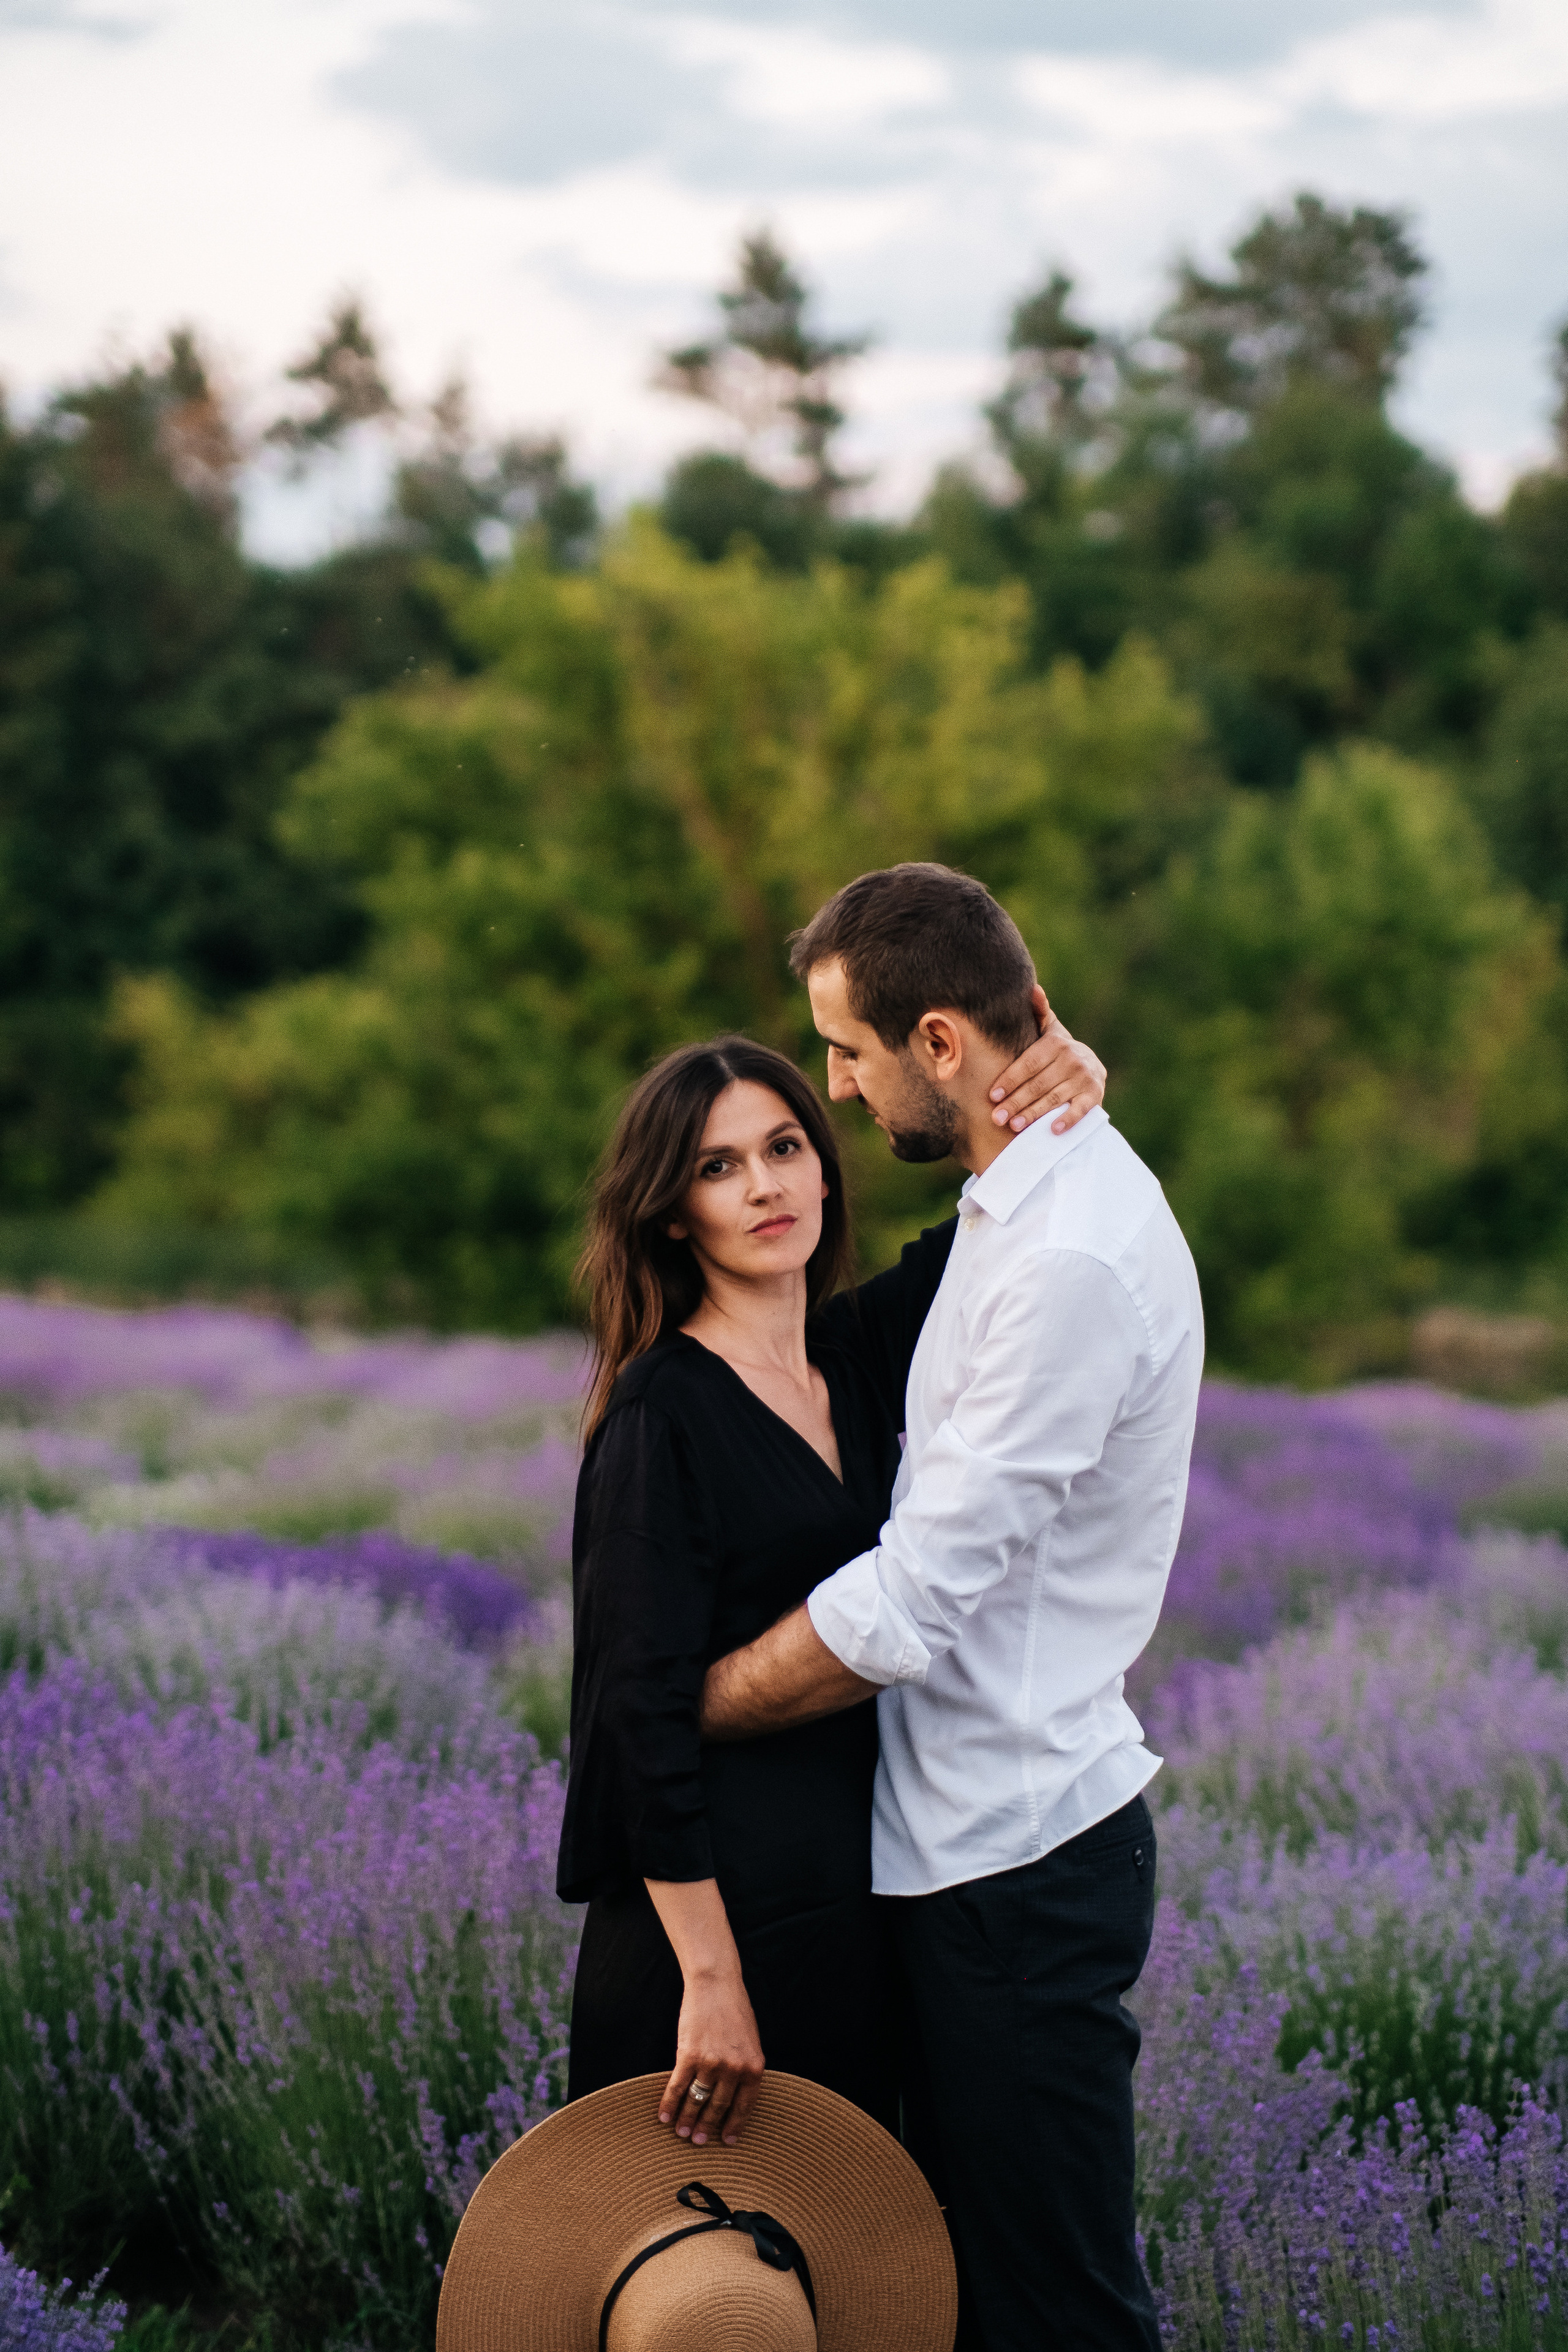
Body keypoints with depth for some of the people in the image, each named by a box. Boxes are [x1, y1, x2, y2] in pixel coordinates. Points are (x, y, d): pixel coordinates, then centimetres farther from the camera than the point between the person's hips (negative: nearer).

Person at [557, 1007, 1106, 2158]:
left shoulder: (858, 1357, 6)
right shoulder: (663, 1411, -14)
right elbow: (643, 1708, -18)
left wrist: (1072, 1074, -8)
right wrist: (709, 1982, -22)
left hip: (855, 1901, 7)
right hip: (724, 1907, -7)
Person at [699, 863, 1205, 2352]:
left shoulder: (1074, 1256, -22)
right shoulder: (1023, 1202, 11)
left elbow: (908, 1607, -23)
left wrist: (674, 1713, -11)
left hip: (1015, 1863, -10)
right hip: (968, 1838, 10)